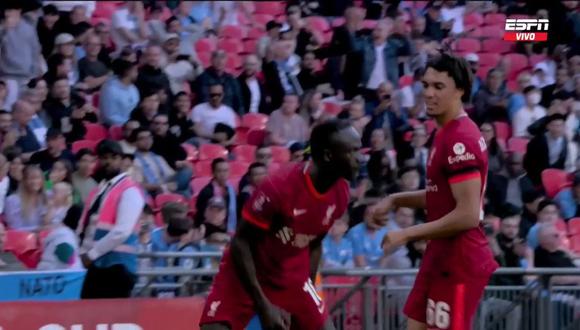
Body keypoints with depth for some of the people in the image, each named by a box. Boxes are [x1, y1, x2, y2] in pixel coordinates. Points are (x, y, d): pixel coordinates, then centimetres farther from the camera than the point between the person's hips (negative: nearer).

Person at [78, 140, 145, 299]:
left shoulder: (129, 191, -8)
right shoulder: (98, 191, 18)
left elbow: (122, 231, -18)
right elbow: (84, 226, 17)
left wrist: (92, 253, -13)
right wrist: (84, 251, -1)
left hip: (117, 266, -8)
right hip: (96, 265, 8)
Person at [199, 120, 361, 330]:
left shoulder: (340, 194, -7)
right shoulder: (278, 188, -28)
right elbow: (240, 244, -20)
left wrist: (307, 295, 8)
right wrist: (264, 305, -23)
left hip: (290, 277, 6)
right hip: (245, 274, -6)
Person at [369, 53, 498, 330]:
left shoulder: (460, 140, -20)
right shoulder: (447, 134, 12)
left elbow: (467, 215, -25)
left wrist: (408, 234, -19)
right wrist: (396, 200, 12)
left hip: (458, 261, -10)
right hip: (442, 255, 10)